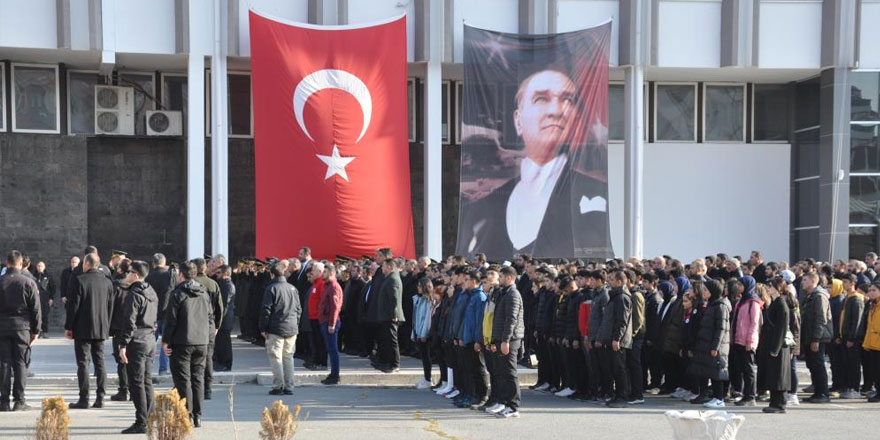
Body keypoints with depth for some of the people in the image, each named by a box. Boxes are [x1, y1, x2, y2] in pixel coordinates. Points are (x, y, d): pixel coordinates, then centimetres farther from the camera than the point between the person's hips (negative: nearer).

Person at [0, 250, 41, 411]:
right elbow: (36, 309, -3)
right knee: (20, 363, 2)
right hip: (22, 327, -1)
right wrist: (36, 331, 4)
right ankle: (19, 401, 1)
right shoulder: (28, 283, -4)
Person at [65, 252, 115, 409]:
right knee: (100, 363, 9)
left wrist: (69, 327, -2)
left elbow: (74, 305, -9)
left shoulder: (80, 280, -9)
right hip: (101, 329, 5)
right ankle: (100, 398, 8)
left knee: (83, 363, -2)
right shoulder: (107, 282, 6)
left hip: (83, 329, -5)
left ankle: (84, 399, -3)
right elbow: (110, 307, 10)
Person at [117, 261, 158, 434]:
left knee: (136, 384, -6)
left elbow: (130, 322, -18)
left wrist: (123, 345, -16)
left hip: (137, 342, -9)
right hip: (150, 341, 9)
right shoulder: (152, 293, 14)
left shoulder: (134, 294, -13)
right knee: (147, 382, 12)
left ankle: (141, 423, -6)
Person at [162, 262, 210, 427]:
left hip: (182, 342, -5)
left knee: (183, 379, 0)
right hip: (201, 343, 5)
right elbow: (210, 316, 11)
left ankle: (187, 416, -3)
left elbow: (171, 319, -10)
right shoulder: (204, 293, 8)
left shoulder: (178, 293, -8)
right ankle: (198, 417, 11)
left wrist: (165, 340, -4)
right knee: (198, 378, 10)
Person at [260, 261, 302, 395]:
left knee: (275, 357, 1)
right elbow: (299, 309, 13)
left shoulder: (271, 288, -8)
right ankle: (289, 387, 10)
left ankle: (278, 386, -4)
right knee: (288, 357, 11)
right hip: (291, 329, 5)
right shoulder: (292, 288, 9)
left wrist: (263, 328, -3)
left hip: (276, 329, -5)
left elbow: (266, 309, -9)